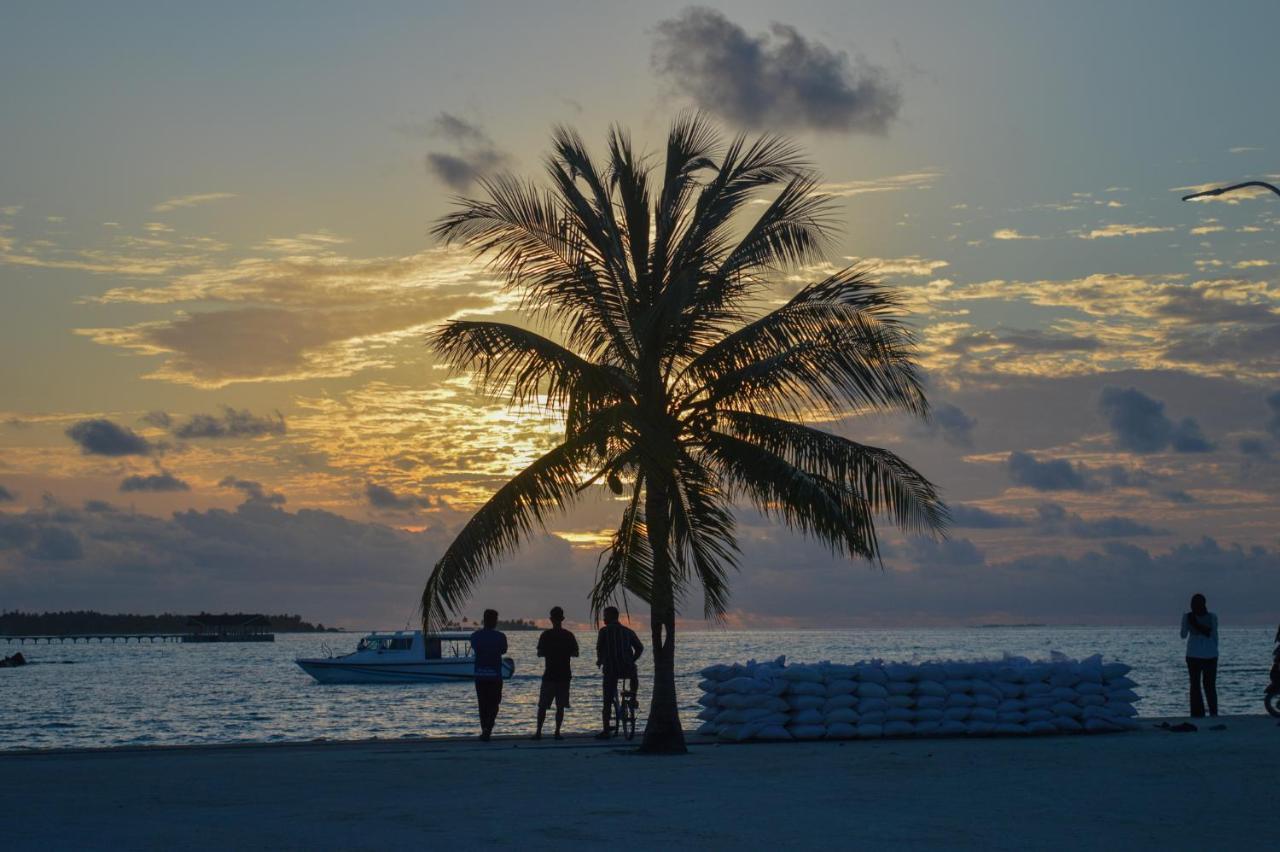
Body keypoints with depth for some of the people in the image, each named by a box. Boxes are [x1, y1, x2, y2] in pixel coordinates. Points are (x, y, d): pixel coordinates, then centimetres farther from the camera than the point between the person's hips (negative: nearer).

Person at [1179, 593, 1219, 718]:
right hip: (1210, 654, 1)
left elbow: (1183, 635, 6)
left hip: (1194, 654, -1)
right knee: (1210, 684, 10)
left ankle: (1198, 712, -3)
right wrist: (1214, 650, 15)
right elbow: (1215, 636, 3)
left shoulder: (1187, 617, -3)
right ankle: (1213, 711, 5)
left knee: (1195, 684, 4)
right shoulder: (1212, 617, -1)